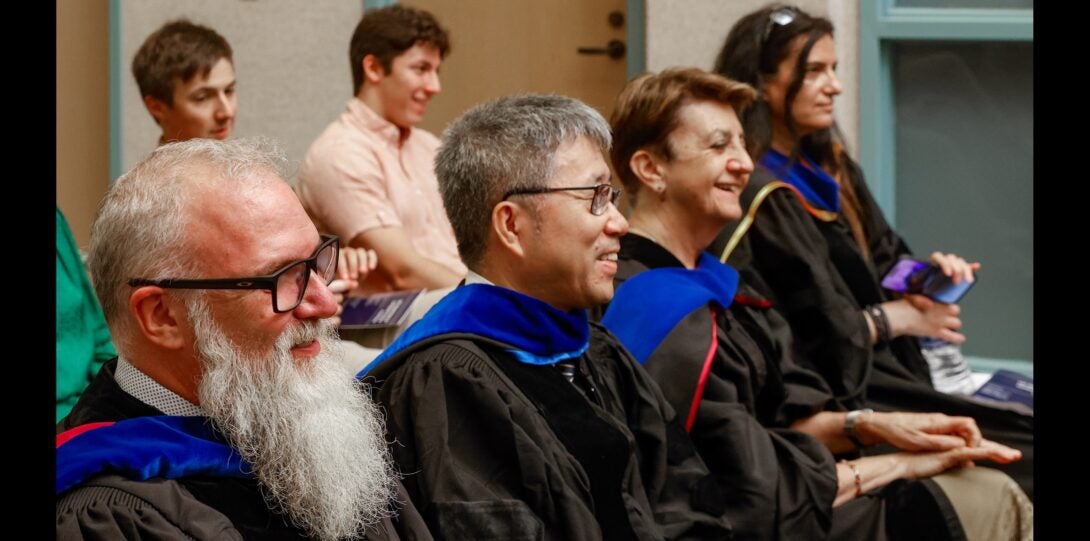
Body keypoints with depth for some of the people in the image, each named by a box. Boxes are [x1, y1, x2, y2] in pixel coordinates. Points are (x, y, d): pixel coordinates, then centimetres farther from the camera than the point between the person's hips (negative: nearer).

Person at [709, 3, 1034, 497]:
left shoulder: (828, 169, 14)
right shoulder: (753, 198, -16)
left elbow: (882, 258, 23)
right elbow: (799, 333, -18)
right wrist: (897, 319, -7)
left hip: (878, 370, 9)